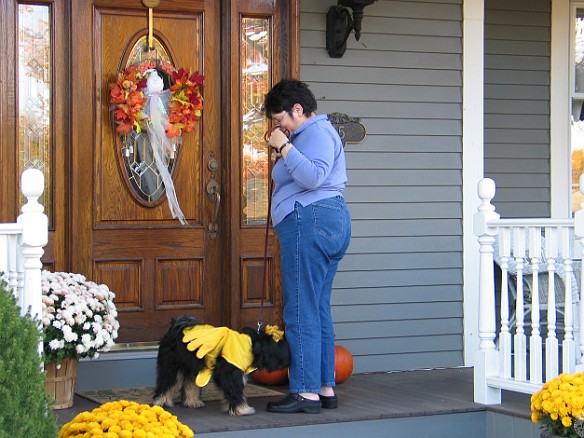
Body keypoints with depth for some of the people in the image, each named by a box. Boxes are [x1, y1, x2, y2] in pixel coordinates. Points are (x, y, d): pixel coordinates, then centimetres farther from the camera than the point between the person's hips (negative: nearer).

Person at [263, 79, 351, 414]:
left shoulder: (317, 132, -8)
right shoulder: (315, 132, 25)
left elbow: (313, 177, -23)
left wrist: (284, 147, -17)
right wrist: (284, 150, 16)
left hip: (310, 223, -12)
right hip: (333, 222, 12)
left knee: (302, 311, -10)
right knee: (319, 309, 11)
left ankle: (307, 392, -10)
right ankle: (326, 389, 13)